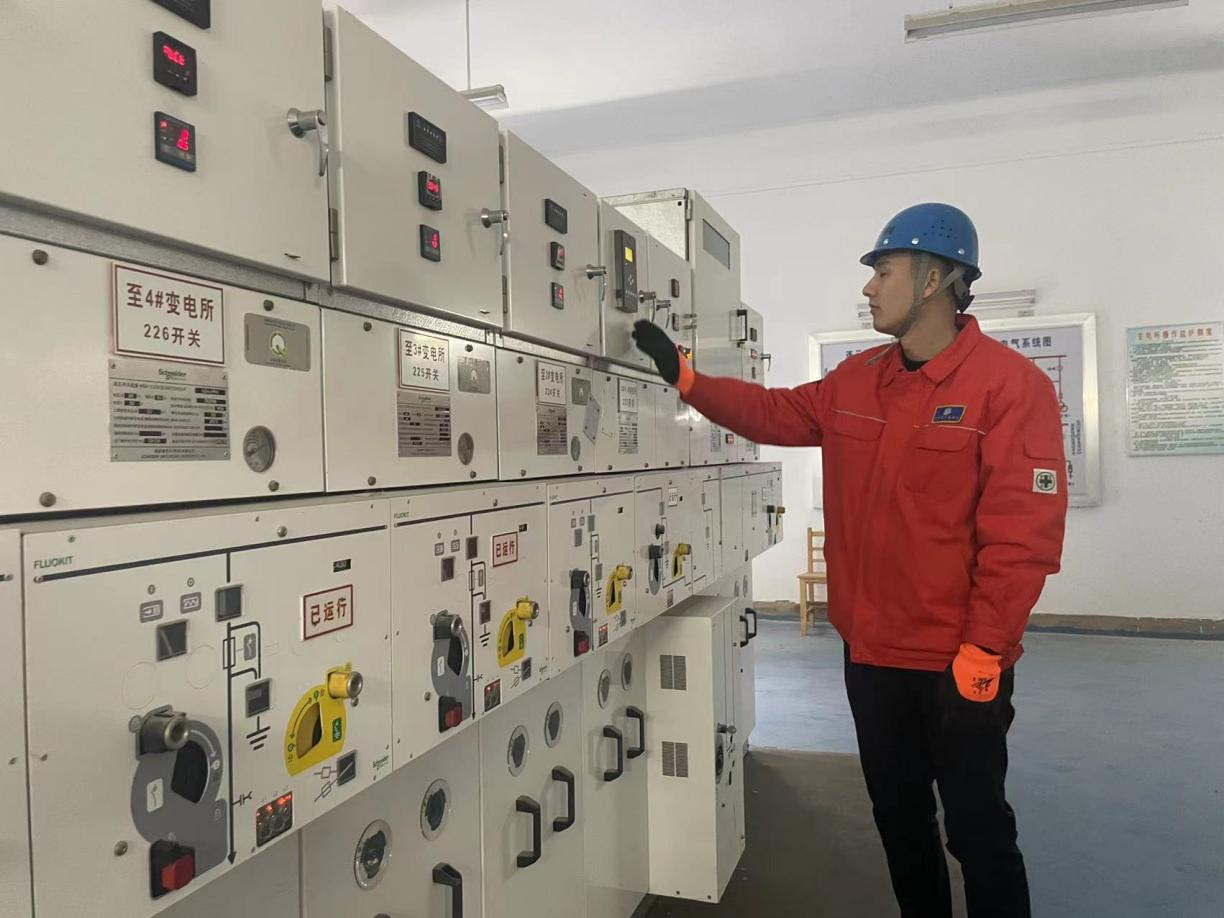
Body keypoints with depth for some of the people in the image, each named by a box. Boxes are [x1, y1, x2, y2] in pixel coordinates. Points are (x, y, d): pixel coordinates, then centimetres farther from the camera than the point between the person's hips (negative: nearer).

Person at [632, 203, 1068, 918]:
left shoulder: (1010, 383, -15)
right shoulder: (857, 380, 6)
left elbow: (1023, 533, -19)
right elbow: (775, 414, 14)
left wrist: (982, 653, -20)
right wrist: (683, 374, 6)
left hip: (959, 662, -6)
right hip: (872, 651, 7)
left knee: (977, 828, 10)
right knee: (899, 816, 21)